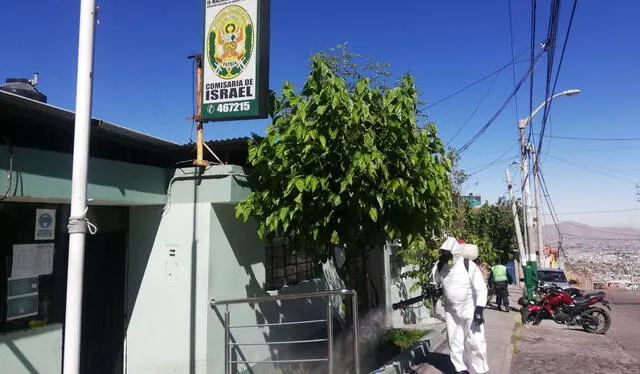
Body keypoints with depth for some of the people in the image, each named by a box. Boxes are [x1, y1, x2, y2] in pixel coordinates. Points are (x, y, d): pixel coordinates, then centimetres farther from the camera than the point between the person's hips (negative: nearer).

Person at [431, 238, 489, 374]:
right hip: (451, 310, 5)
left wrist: (480, 309, -25)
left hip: (470, 309, -5)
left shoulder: (469, 266, -19)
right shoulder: (440, 266, -5)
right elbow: (434, 281, 10)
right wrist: (431, 289, -12)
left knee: (476, 342, -3)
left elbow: (481, 289, -20)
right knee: (455, 341, 11)